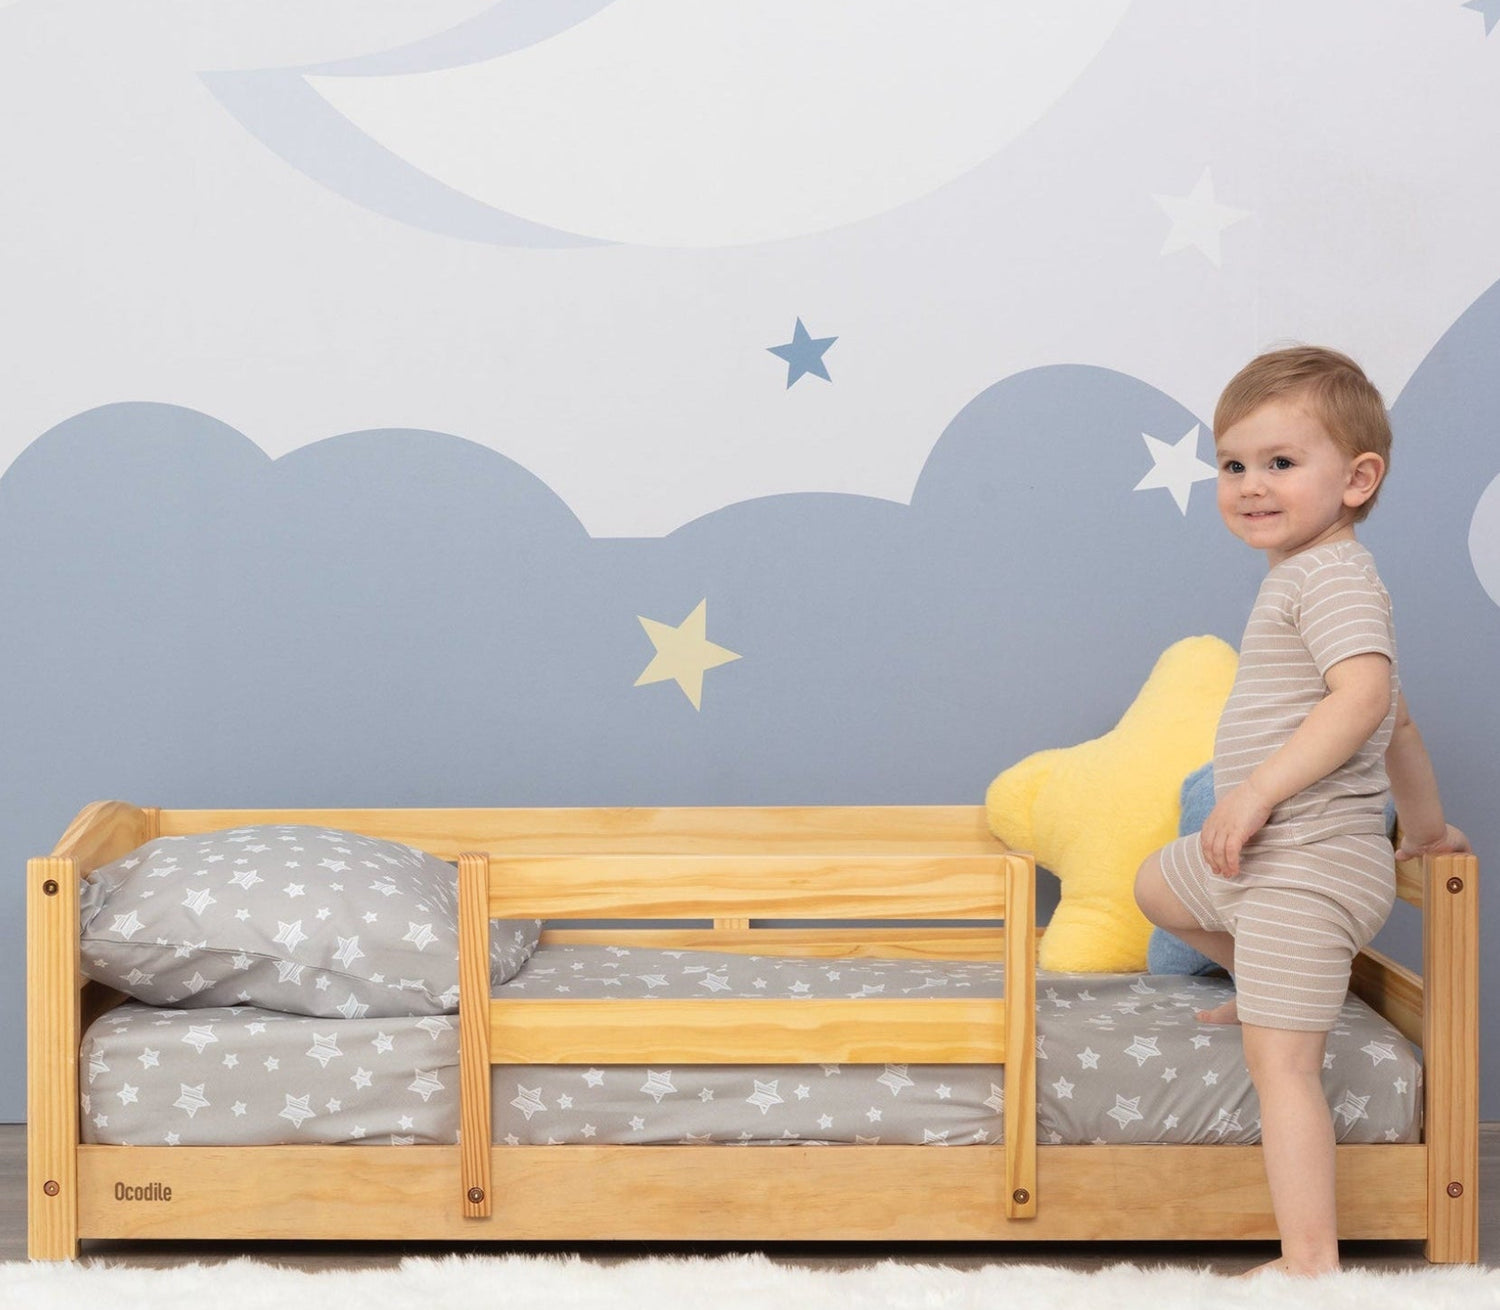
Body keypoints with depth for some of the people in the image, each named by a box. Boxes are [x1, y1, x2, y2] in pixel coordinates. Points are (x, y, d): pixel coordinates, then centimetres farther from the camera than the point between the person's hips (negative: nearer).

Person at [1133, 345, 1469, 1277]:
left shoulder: (1332, 573, -15)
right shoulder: (1312, 578, 17)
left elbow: (1365, 695, -31)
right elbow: (1398, 720, 25)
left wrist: (1256, 791, -31)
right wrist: (1426, 825, 34)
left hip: (1310, 858, -11)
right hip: (1256, 851, 11)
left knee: (1281, 1058, -13)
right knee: (1158, 886, 33)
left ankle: (1311, 1263, -14)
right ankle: (1288, 983, 47)